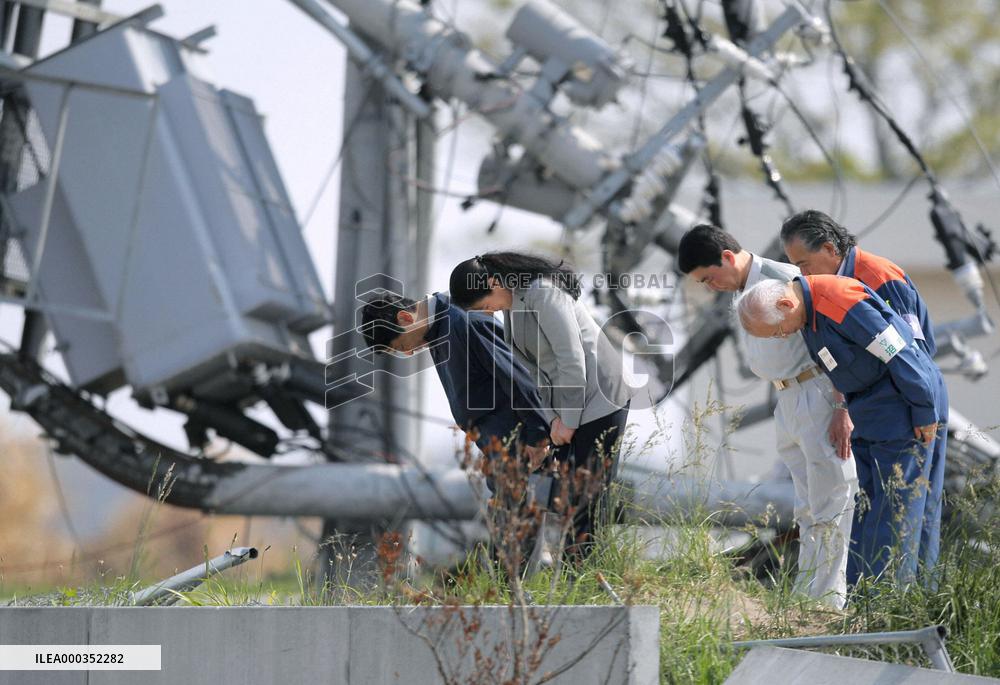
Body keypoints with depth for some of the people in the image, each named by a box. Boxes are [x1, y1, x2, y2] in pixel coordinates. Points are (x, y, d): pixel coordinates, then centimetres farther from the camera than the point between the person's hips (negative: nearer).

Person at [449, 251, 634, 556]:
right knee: (565, 495, 8)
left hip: (597, 398, -9)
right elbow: (535, 367, 11)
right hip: (568, 406, 9)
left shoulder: (543, 294, -20)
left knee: (585, 496, -10)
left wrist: (569, 421, -15)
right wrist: (553, 418, 0)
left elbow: (572, 360, -21)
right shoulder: (511, 305, 9)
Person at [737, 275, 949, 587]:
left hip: (903, 408, -10)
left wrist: (925, 414, -18)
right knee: (866, 506, 10)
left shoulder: (843, 303, -27)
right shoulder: (810, 306, 3)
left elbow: (899, 355, -25)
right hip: (870, 416, 10)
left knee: (894, 509, -6)